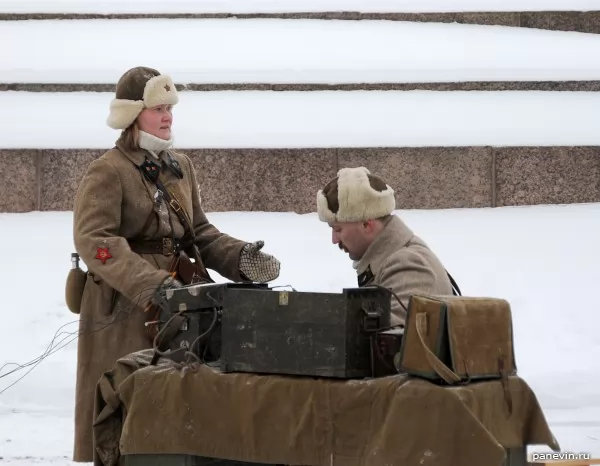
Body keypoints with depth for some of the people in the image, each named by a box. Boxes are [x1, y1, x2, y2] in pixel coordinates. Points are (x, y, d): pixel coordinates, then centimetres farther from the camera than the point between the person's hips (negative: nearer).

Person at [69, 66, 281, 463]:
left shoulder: (181, 168, 13)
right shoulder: (107, 172, -10)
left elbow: (198, 233, 17)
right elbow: (96, 242, -20)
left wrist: (239, 257, -3)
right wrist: (152, 285, -31)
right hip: (125, 310, -7)